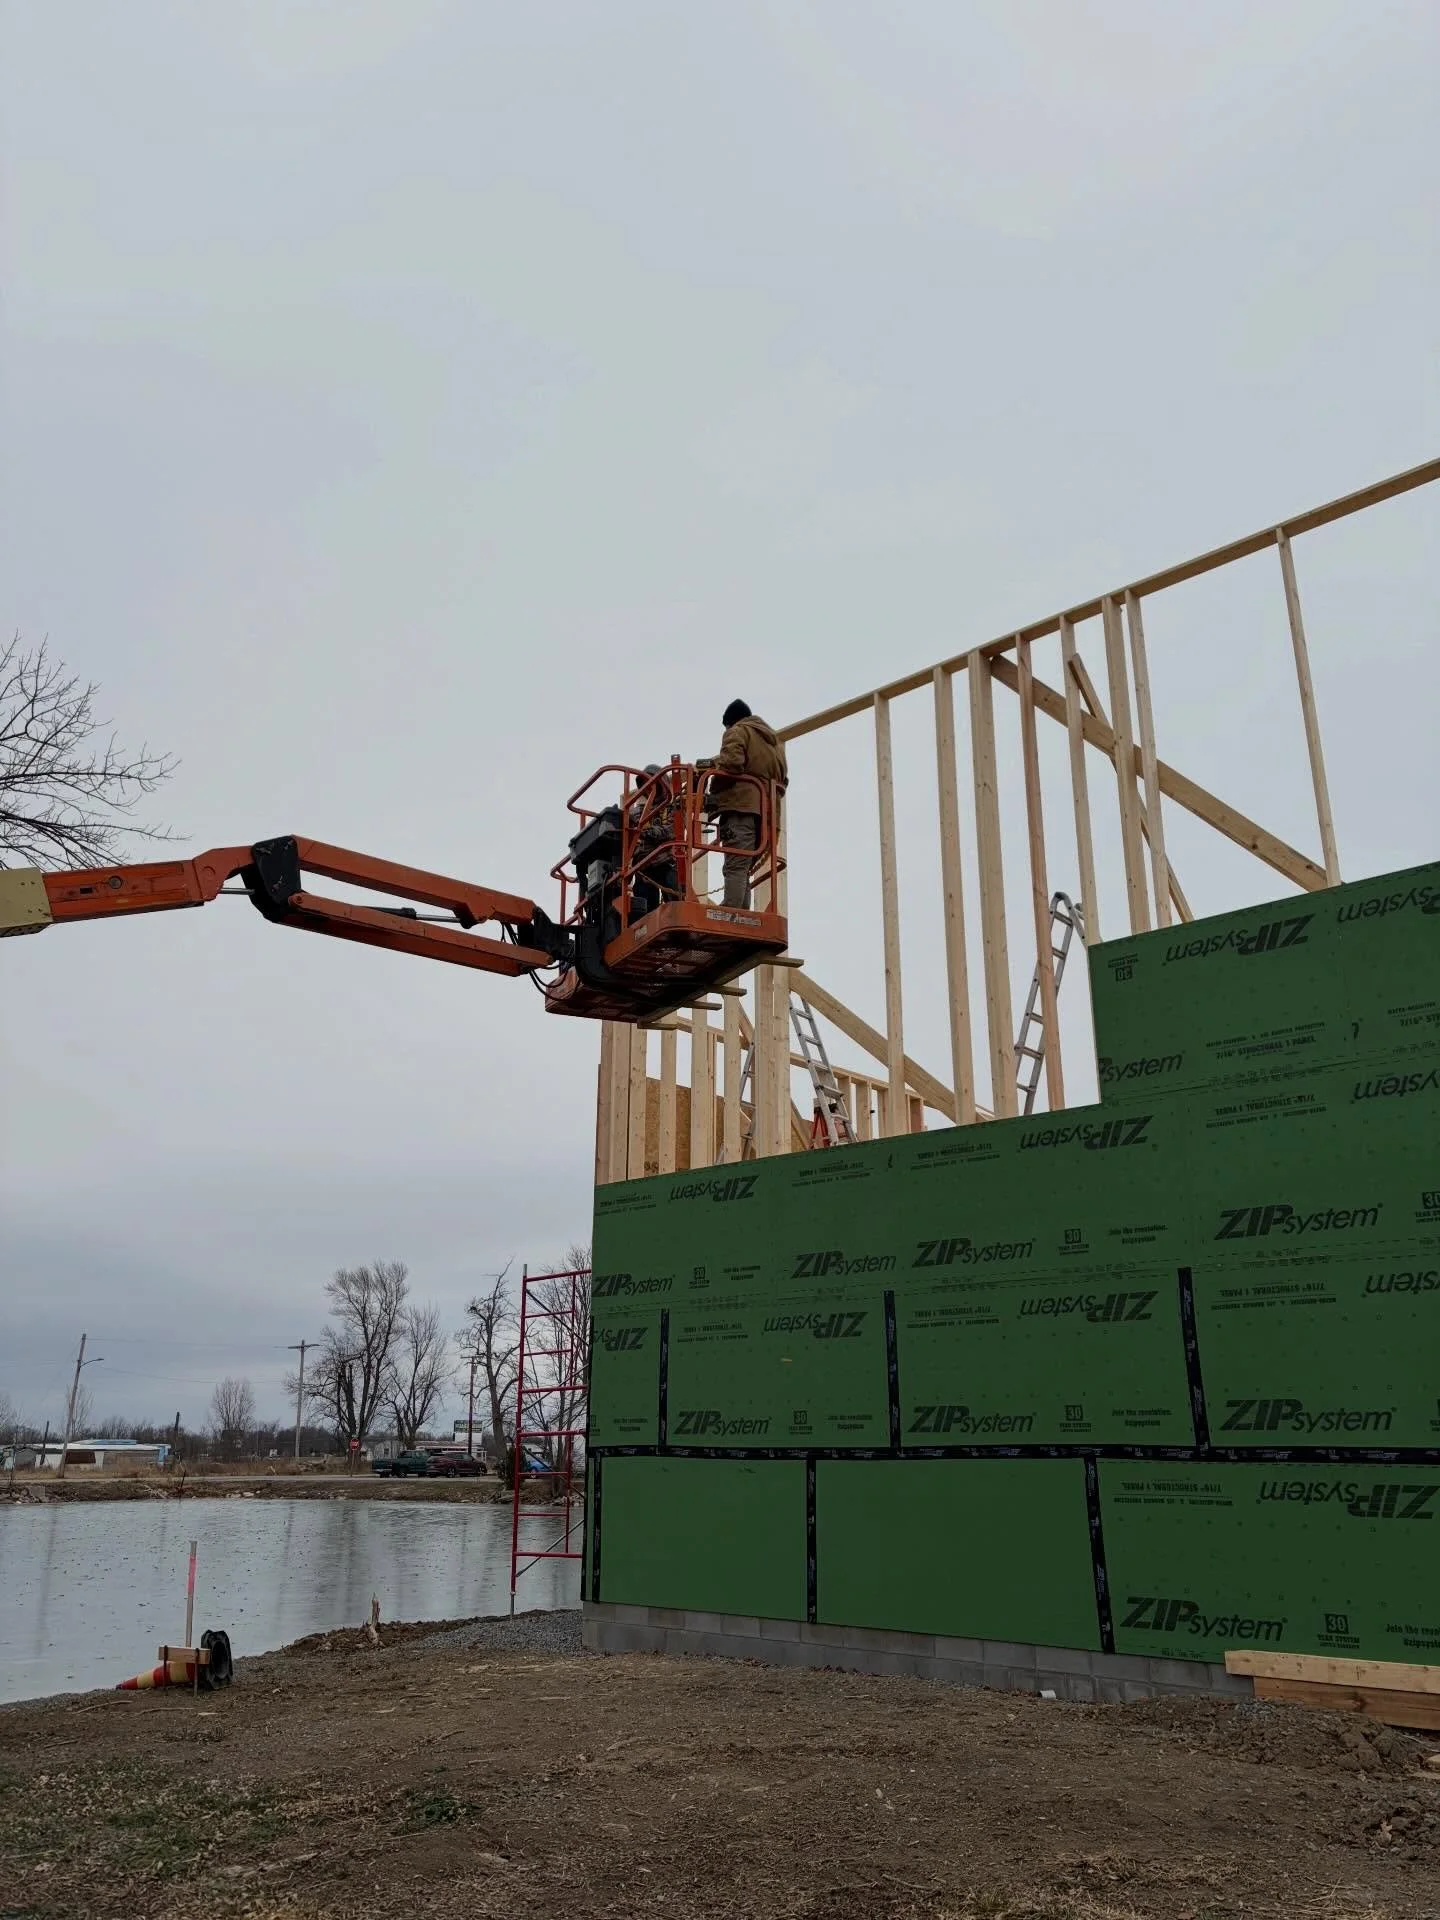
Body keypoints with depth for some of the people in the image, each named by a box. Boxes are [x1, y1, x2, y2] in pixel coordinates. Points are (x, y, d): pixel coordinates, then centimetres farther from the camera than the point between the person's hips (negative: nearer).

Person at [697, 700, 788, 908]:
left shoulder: (738, 731, 7)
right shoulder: (775, 739, 31)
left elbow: (730, 764, -10)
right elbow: (783, 779, 25)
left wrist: (714, 794, -2)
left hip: (741, 805, -7)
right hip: (766, 812, 7)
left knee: (735, 866, -17)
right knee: (743, 868, 6)